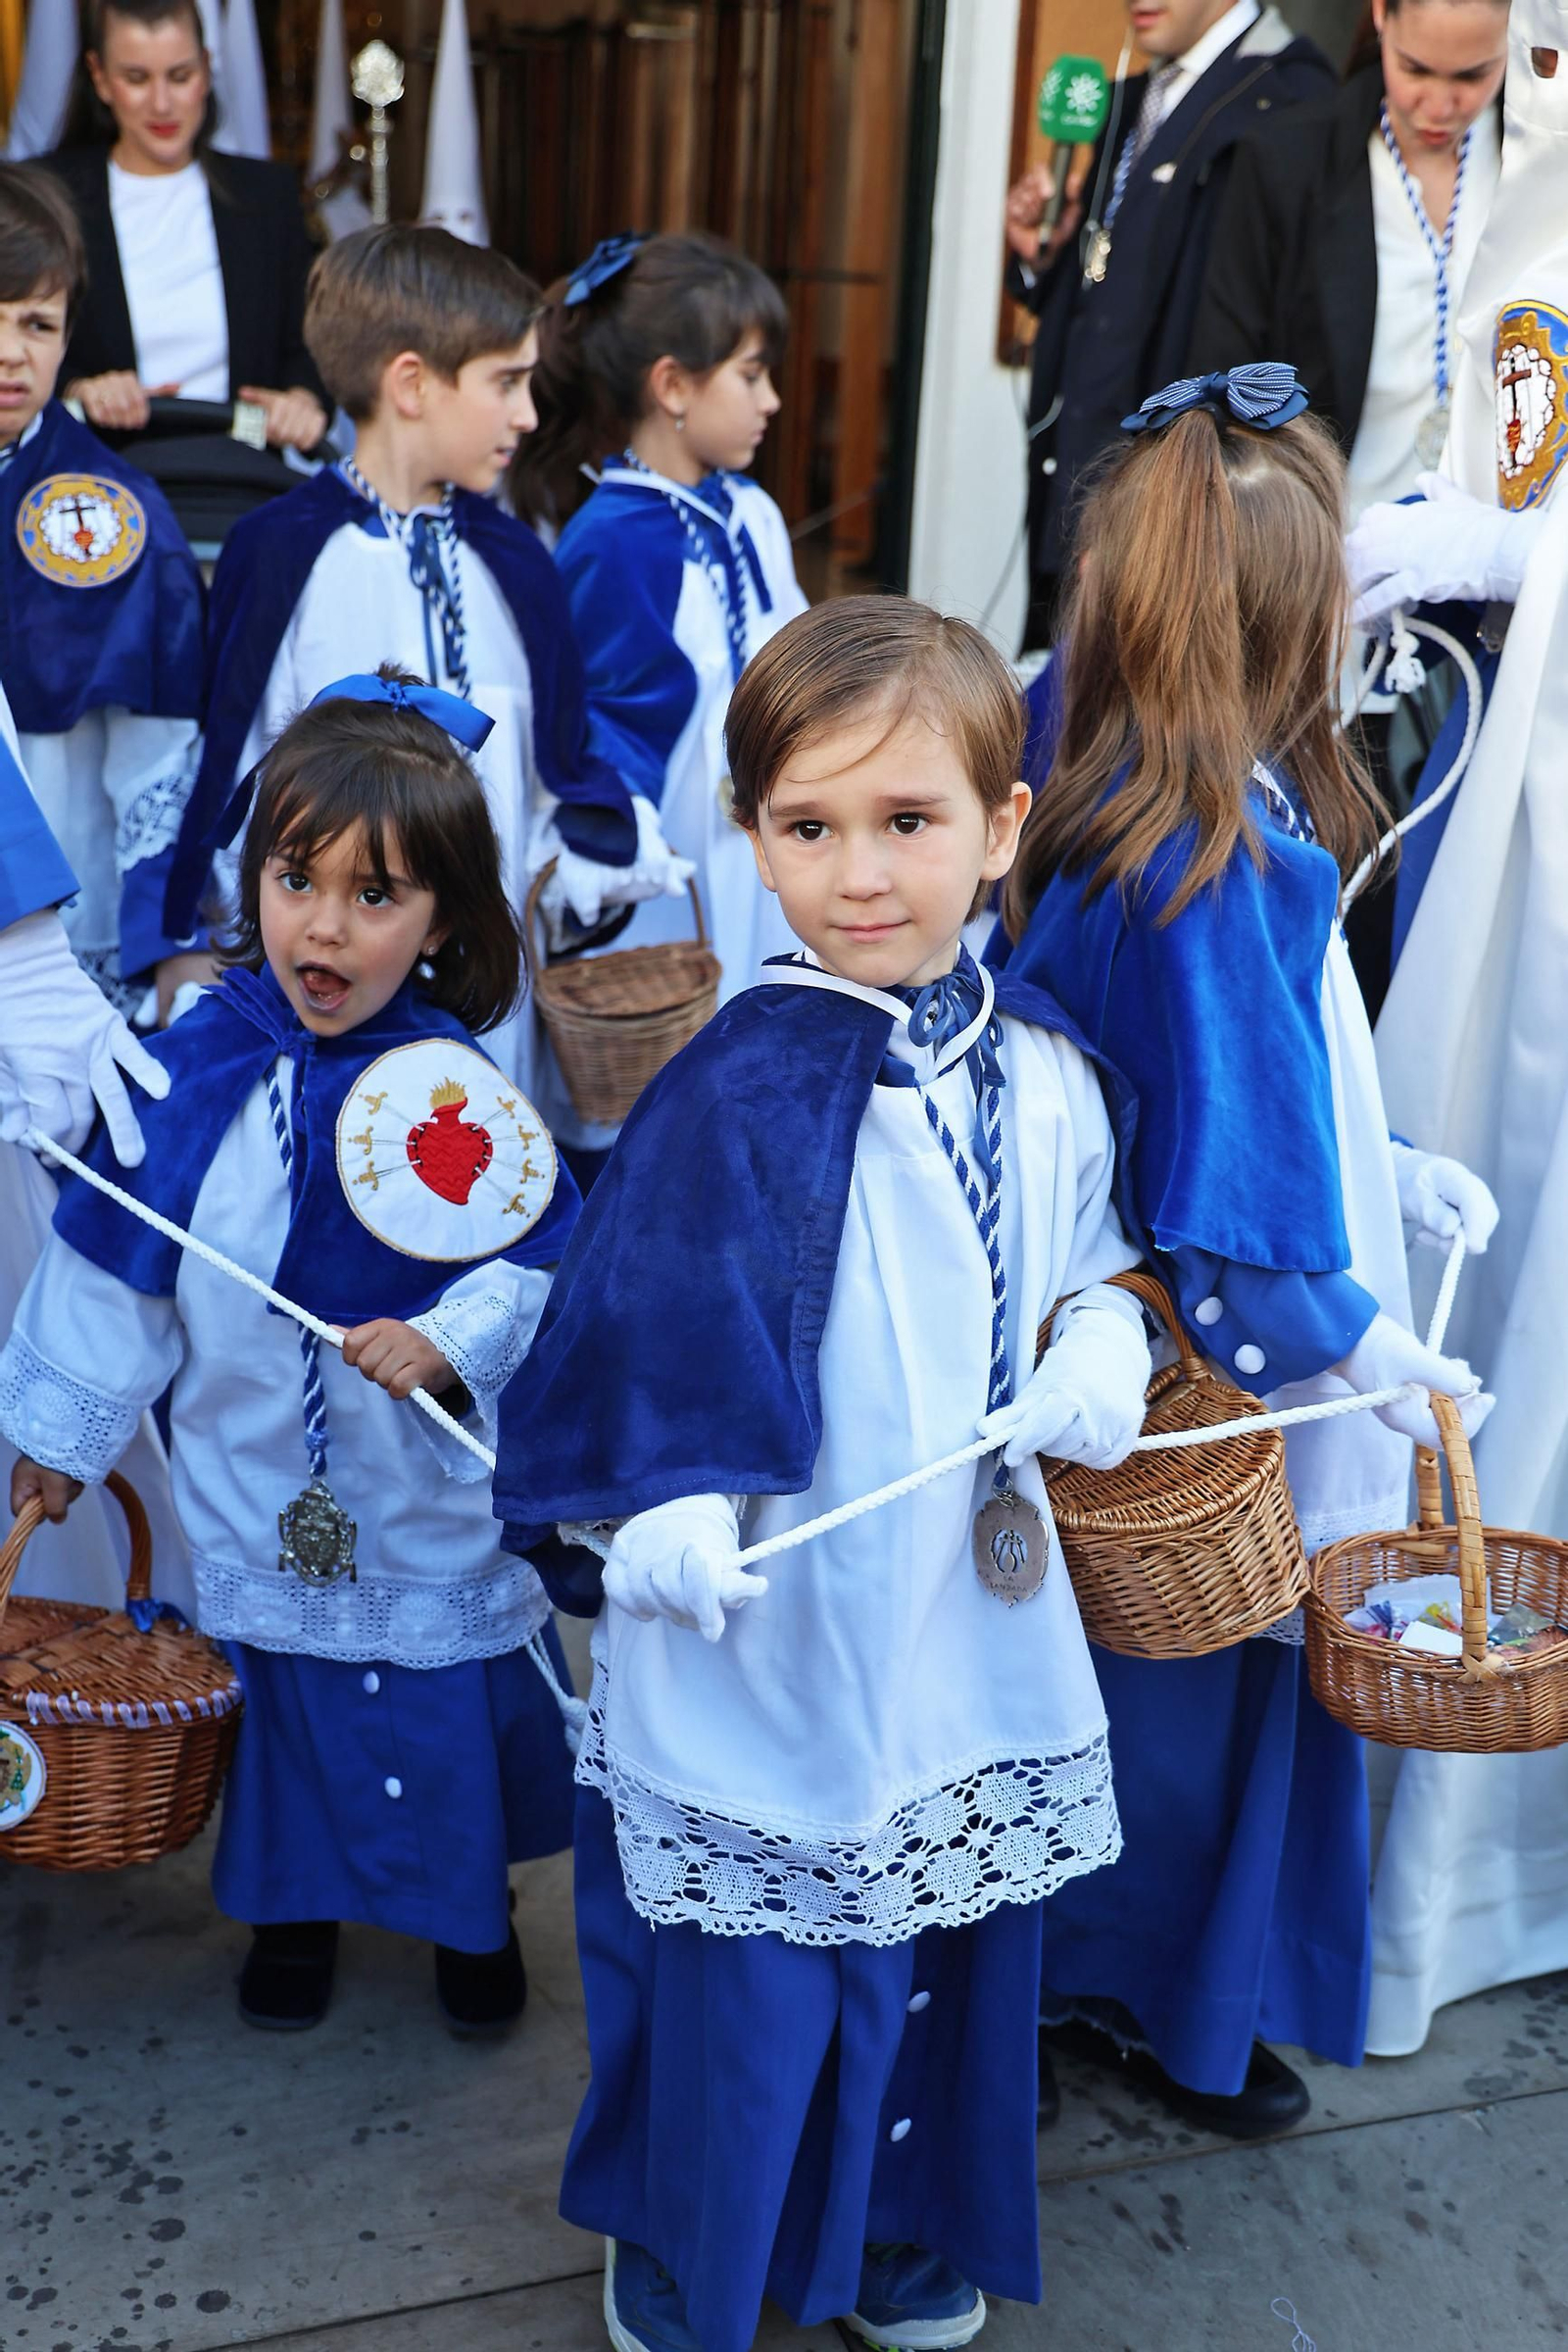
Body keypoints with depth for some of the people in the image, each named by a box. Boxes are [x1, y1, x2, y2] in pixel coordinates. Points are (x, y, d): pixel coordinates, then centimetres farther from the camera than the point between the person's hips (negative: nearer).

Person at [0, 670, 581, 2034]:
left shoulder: (459, 1089, -16)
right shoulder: (197, 1068, -8)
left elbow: (546, 1264, -9)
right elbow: (117, 1260, 2)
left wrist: (448, 1343, -25)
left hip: (440, 1498, -2)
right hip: (259, 1485, 2)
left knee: (459, 1707, 12)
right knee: (285, 1695, 17)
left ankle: (473, 1906, 39)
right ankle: (293, 1901, 43)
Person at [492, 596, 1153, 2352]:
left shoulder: (1040, 1064, -1)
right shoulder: (739, 1090, -19)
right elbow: (653, 1321, -17)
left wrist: (1104, 1357, -6)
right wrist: (669, 1504, -32)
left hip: (975, 1624, 6)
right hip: (772, 1635, -5)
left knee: (947, 1954, 22)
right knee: (745, 1985, 8)